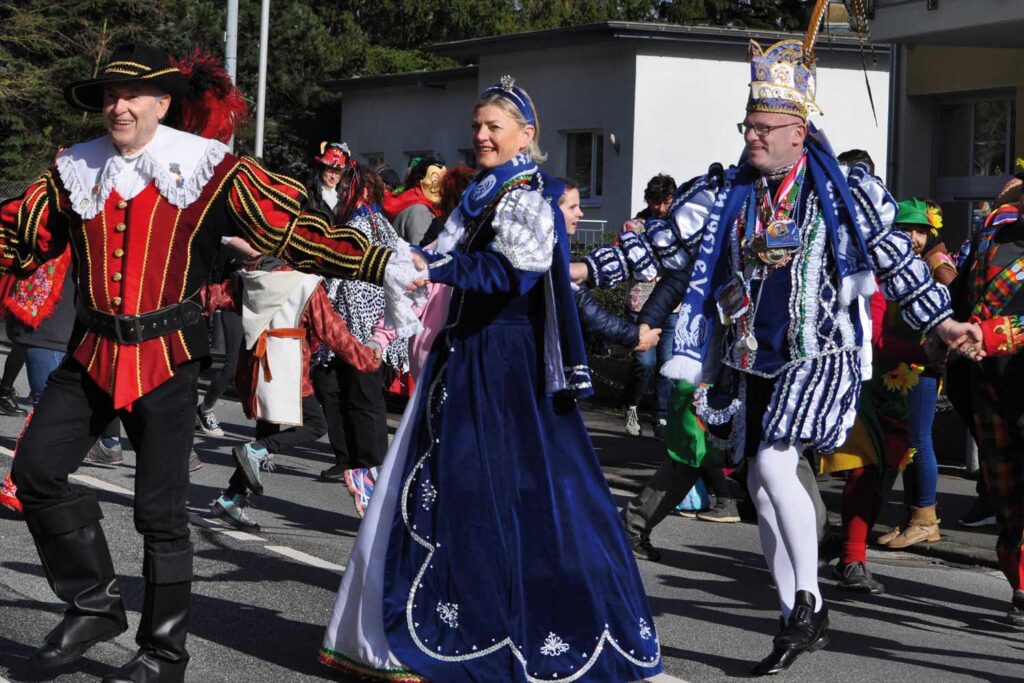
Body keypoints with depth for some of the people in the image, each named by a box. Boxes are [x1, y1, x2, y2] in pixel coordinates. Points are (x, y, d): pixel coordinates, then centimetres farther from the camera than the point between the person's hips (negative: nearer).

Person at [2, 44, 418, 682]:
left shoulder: (210, 170, -6)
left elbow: (295, 225, -10)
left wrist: (380, 263, -19)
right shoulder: (75, 172, 5)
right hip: (93, 352, 4)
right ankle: (95, 602, 14)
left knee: (160, 509, 1)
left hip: (166, 357, -4)